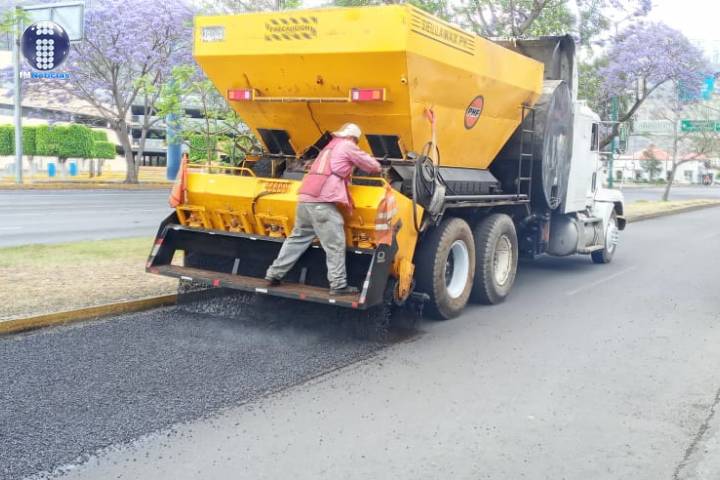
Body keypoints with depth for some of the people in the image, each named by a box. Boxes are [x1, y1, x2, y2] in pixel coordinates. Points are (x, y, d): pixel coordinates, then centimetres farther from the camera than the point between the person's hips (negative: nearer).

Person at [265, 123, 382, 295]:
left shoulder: (330, 147, 27)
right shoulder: (348, 146, 4)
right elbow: (373, 165, 13)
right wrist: (378, 169, 33)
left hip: (305, 199, 8)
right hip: (322, 202, -8)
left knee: (297, 238, 17)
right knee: (335, 244, -2)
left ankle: (274, 275, 19)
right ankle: (338, 285, 0)